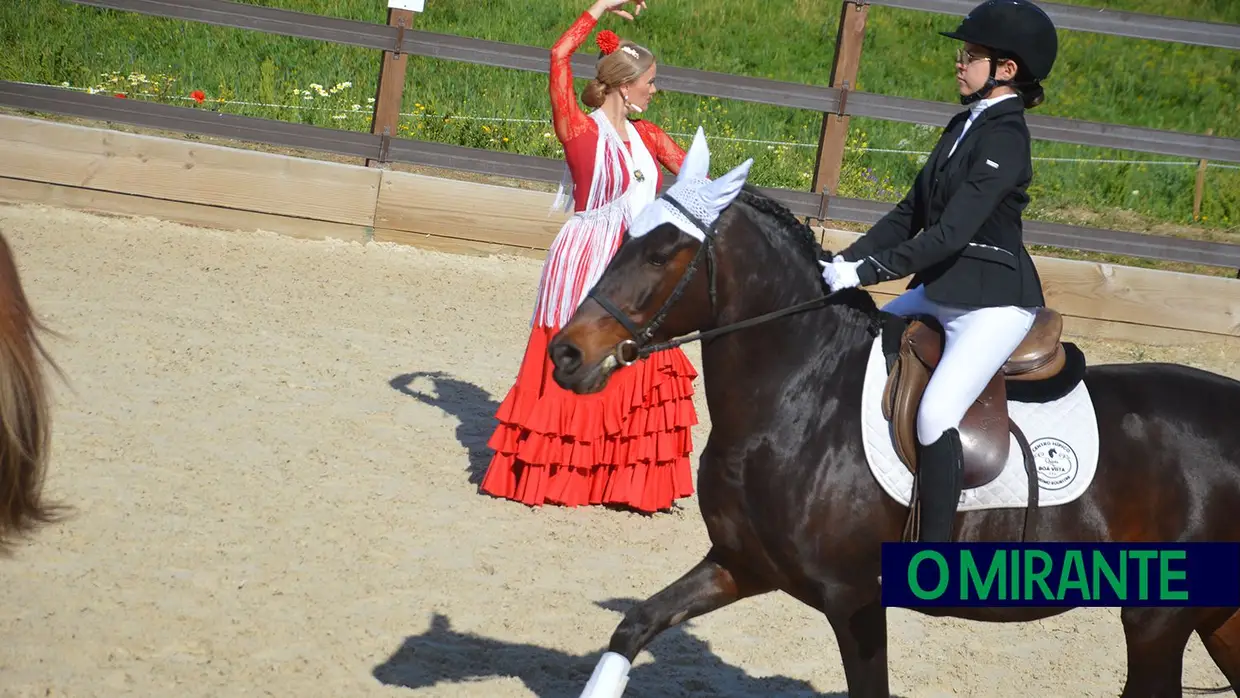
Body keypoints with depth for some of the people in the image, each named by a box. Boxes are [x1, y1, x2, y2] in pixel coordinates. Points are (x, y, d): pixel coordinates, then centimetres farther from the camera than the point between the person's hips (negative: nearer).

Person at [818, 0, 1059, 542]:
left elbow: (950, 234, -25)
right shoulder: (966, 124, 9)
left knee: (935, 416, -24)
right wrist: (847, 260, 0)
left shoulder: (1003, 139, -18)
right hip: (941, 290, 10)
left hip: (994, 303, -10)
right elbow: (911, 212, 11)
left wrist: (867, 270, -25)